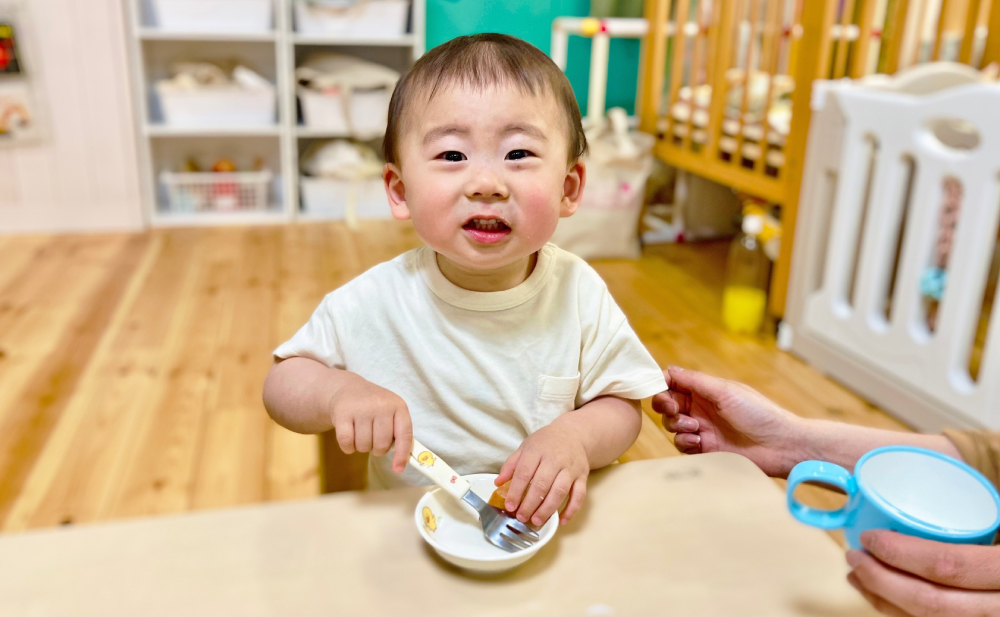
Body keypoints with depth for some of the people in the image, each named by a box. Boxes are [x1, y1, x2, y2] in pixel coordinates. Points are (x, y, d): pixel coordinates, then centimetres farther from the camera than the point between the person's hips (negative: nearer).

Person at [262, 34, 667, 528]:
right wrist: (338, 392, -22)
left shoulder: (579, 294, -11)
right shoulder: (373, 303, -14)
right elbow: (281, 382, -1)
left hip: (544, 529, 3)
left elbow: (622, 406, -2)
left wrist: (578, 435, -23)